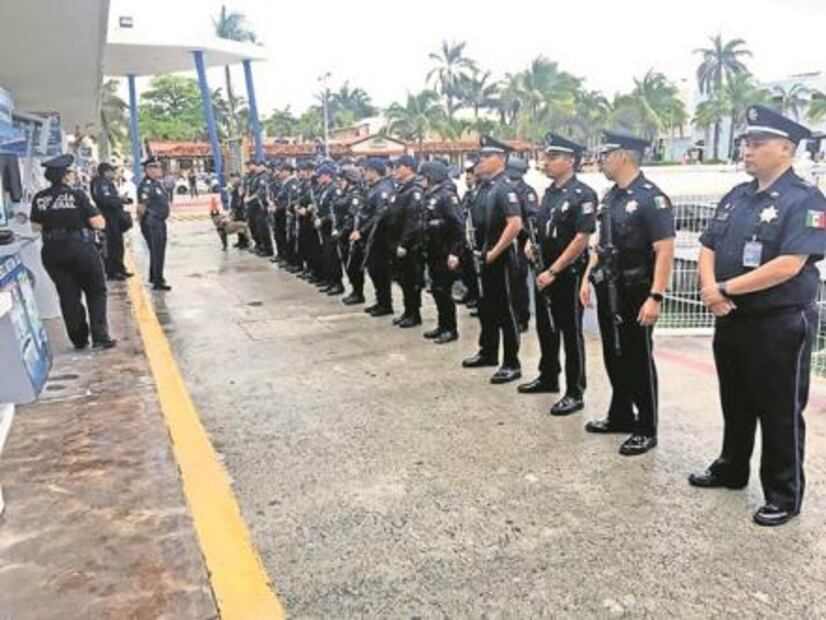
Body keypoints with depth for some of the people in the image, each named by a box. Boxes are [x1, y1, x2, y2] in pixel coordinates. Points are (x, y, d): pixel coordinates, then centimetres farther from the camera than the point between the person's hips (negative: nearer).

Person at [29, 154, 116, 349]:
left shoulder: (39, 198, 0)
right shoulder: (77, 195, -13)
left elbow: (37, 226, 7)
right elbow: (99, 223, -14)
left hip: (52, 252, 4)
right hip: (81, 249, -4)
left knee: (68, 296, 12)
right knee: (96, 292, 11)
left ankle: (79, 340, 18)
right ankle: (100, 337, 4)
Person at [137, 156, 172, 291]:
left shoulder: (157, 183, 13)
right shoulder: (146, 185, -18)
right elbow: (141, 207, -22)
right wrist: (142, 219, -11)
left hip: (160, 222, 10)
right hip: (151, 223, -10)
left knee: (159, 250, 19)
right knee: (156, 251, -6)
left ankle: (154, 276, 34)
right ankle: (157, 281, -1)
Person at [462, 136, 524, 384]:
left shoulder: (505, 187, -16)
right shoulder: (484, 186, 11)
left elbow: (515, 225, -25)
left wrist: (494, 252, -21)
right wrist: (479, 251, 15)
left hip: (498, 258, -9)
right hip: (483, 257, 9)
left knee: (505, 311, -2)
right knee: (486, 307, 18)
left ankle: (512, 364, 7)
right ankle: (488, 352, 32)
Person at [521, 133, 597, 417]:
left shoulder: (583, 194, -14)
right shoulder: (549, 192, 10)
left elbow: (582, 239, -20)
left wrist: (553, 271, -20)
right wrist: (531, 243, 2)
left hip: (568, 274, -8)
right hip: (544, 271, 8)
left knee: (570, 333, 1)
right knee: (545, 327, 18)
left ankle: (575, 393, 11)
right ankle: (548, 377, 35)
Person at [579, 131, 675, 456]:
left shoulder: (651, 197, -15)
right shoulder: (611, 196, 10)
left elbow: (665, 250, -20)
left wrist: (655, 297, -25)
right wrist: (588, 277, 14)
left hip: (636, 294, -8)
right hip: (608, 292, 8)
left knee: (638, 361, 2)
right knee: (614, 356, 16)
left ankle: (646, 430, 15)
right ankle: (620, 416, 32)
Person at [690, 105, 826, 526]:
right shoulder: (736, 197, 10)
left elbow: (788, 266, -24)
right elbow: (708, 247, 9)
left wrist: (726, 289, -17)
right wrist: (710, 288, -11)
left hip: (780, 325, -7)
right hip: (732, 319, 7)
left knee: (780, 413, 6)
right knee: (735, 404, 20)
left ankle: (784, 496, 21)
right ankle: (731, 469, 38)